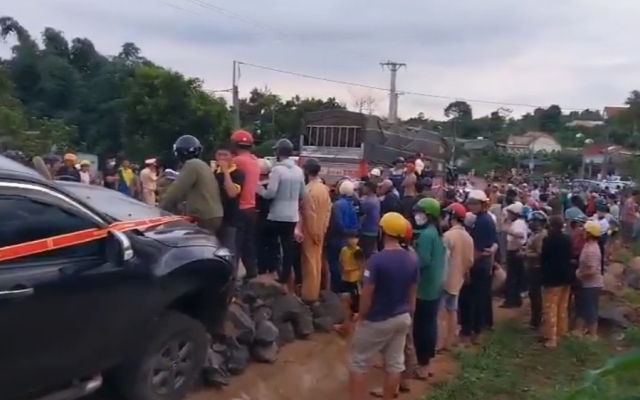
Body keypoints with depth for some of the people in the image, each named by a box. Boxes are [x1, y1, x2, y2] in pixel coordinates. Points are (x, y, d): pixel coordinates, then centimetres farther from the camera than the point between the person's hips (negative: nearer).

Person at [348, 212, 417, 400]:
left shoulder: (377, 259, -22)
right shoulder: (412, 260, -3)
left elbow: (366, 295, -18)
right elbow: (412, 292, 6)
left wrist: (361, 318, -4)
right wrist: (408, 314, 18)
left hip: (377, 321, -6)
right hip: (402, 318, 6)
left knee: (357, 363, 8)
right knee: (395, 364, 15)